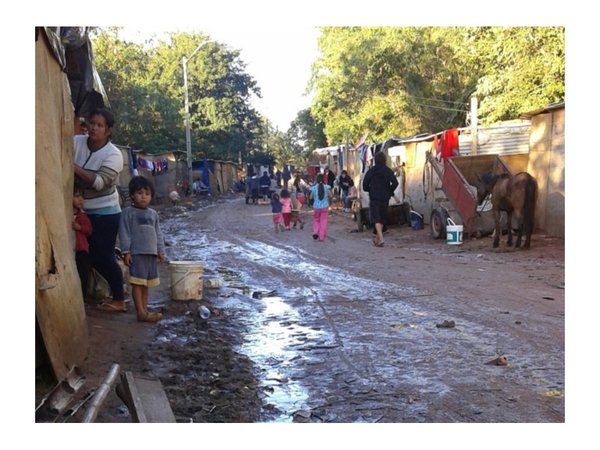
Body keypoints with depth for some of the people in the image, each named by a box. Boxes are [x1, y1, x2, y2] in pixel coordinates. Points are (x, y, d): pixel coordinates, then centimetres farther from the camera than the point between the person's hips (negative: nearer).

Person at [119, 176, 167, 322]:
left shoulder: (153, 214, 14)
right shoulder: (128, 212, -4)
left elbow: (158, 234, 17)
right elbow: (124, 233, -8)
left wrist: (161, 251, 12)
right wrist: (126, 251, -13)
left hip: (151, 253, 6)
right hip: (136, 253, -6)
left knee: (146, 283, 11)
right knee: (138, 283, -7)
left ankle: (145, 310, 17)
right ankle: (141, 313, -8)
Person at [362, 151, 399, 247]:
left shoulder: (371, 171, -5)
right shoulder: (388, 171, -1)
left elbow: (365, 184, -7)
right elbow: (395, 183, -12)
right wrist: (390, 192, 3)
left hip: (374, 197, -3)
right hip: (385, 198, 3)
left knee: (376, 218, -4)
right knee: (382, 218, 16)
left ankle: (380, 238, -21)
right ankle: (377, 238, 27)